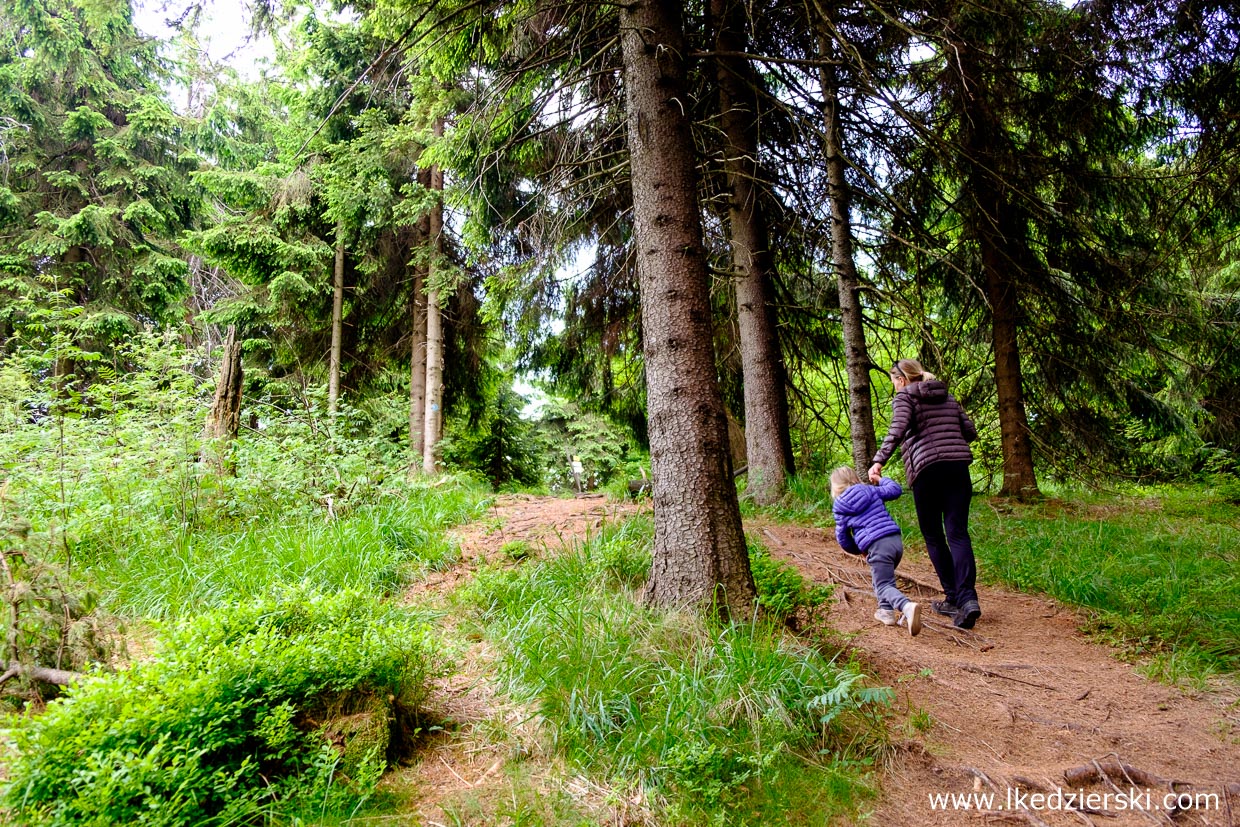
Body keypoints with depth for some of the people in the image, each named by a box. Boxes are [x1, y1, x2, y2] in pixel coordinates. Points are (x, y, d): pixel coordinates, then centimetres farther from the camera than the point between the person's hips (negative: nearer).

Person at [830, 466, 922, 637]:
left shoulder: (840, 507, 7)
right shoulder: (871, 490, 13)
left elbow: (842, 537, 13)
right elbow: (895, 490, 22)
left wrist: (859, 550, 30)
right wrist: (882, 479, 41)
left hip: (877, 546, -5)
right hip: (896, 540, 6)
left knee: (883, 586, -3)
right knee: (884, 579, 27)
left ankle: (907, 606, -30)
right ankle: (886, 610, 19)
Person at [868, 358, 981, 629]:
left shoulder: (904, 398, 4)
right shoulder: (948, 397, 22)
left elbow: (898, 429, -15)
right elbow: (970, 431, 20)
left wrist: (878, 461, -22)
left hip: (927, 469, -5)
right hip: (958, 466, 5)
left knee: (933, 536, 9)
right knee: (957, 533, -2)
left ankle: (953, 598, 12)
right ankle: (967, 598, -19)